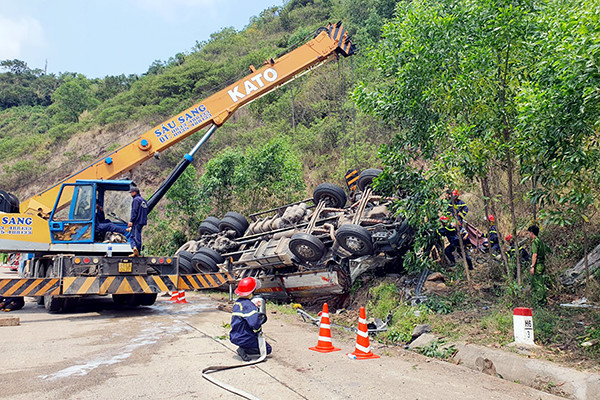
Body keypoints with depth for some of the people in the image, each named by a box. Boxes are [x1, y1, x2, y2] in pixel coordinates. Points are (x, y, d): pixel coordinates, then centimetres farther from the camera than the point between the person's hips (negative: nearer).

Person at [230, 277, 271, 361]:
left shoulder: (237, 303, 5)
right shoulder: (248, 305, -23)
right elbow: (255, 323, -31)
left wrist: (255, 307, 9)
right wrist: (262, 317, -13)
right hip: (244, 338, -9)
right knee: (268, 349, 4)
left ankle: (243, 348, 10)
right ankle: (244, 350, -9)